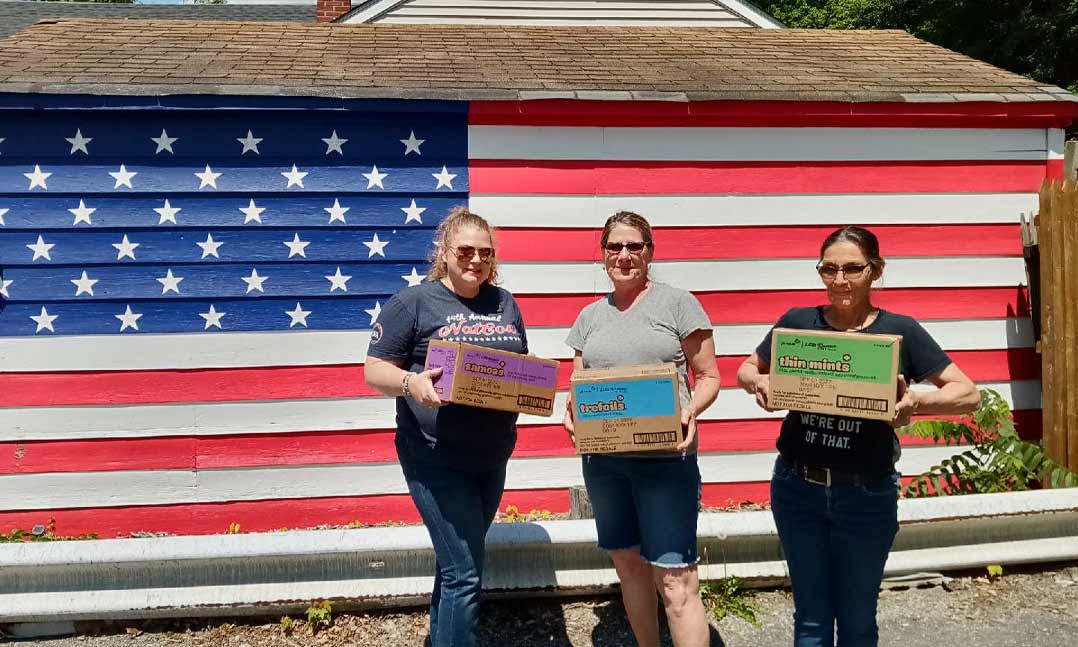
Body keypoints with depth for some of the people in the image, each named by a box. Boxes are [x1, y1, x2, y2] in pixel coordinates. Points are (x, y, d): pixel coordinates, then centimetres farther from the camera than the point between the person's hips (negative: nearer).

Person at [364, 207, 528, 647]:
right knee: (465, 574, -7)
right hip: (437, 460, -6)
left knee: (455, 563, 19)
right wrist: (411, 382, -29)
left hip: (493, 458, 6)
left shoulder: (504, 303, 10)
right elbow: (375, 370, -9)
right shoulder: (413, 302, -6)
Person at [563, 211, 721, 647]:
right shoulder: (590, 316, 12)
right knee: (628, 565, 15)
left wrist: (691, 410, -20)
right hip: (602, 459, 5)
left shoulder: (678, 303, -1)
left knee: (676, 581, -6)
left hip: (665, 457, -5)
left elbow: (709, 376, 0)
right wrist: (572, 414, -6)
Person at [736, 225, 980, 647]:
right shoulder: (797, 322, -1)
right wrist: (758, 382, -13)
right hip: (797, 488, 1)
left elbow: (968, 394, -4)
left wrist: (916, 402, -25)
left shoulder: (900, 331, -5)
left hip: (867, 495, -1)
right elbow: (745, 370, 11)